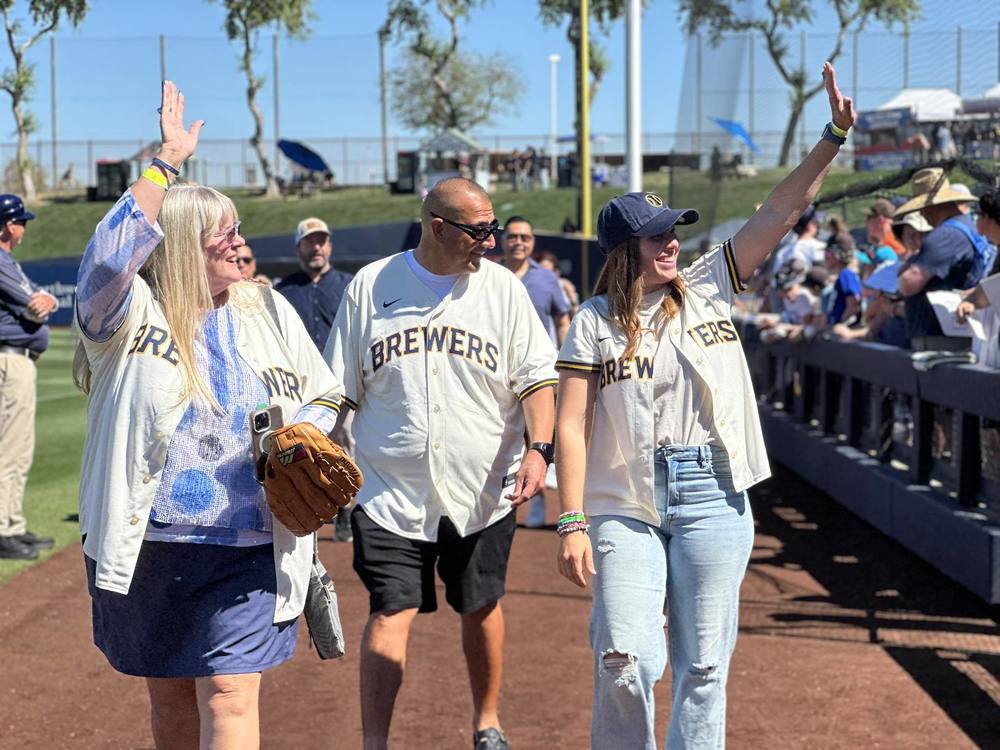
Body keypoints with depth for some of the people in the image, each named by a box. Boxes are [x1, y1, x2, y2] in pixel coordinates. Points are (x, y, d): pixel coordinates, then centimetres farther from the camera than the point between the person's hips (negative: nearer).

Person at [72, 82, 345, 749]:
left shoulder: (269, 312, 6)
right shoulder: (130, 316, -4)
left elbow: (325, 396, 13)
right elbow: (109, 256, -27)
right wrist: (166, 162, -23)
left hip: (249, 550, 1)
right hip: (145, 550, 0)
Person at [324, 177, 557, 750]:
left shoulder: (503, 288, 1)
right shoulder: (370, 286, 1)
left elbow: (537, 378, -1)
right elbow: (339, 391, 6)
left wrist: (539, 448, -17)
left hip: (483, 492, 1)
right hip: (391, 490, -1)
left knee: (481, 609, 13)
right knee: (391, 614, -8)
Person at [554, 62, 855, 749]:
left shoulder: (708, 287, 6)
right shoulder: (595, 322, -1)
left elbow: (783, 210, 2)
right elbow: (572, 426, -5)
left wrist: (835, 138, -8)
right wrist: (573, 523, -11)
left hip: (713, 500, 2)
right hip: (626, 505, -2)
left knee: (703, 666, 7)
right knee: (625, 661, -9)